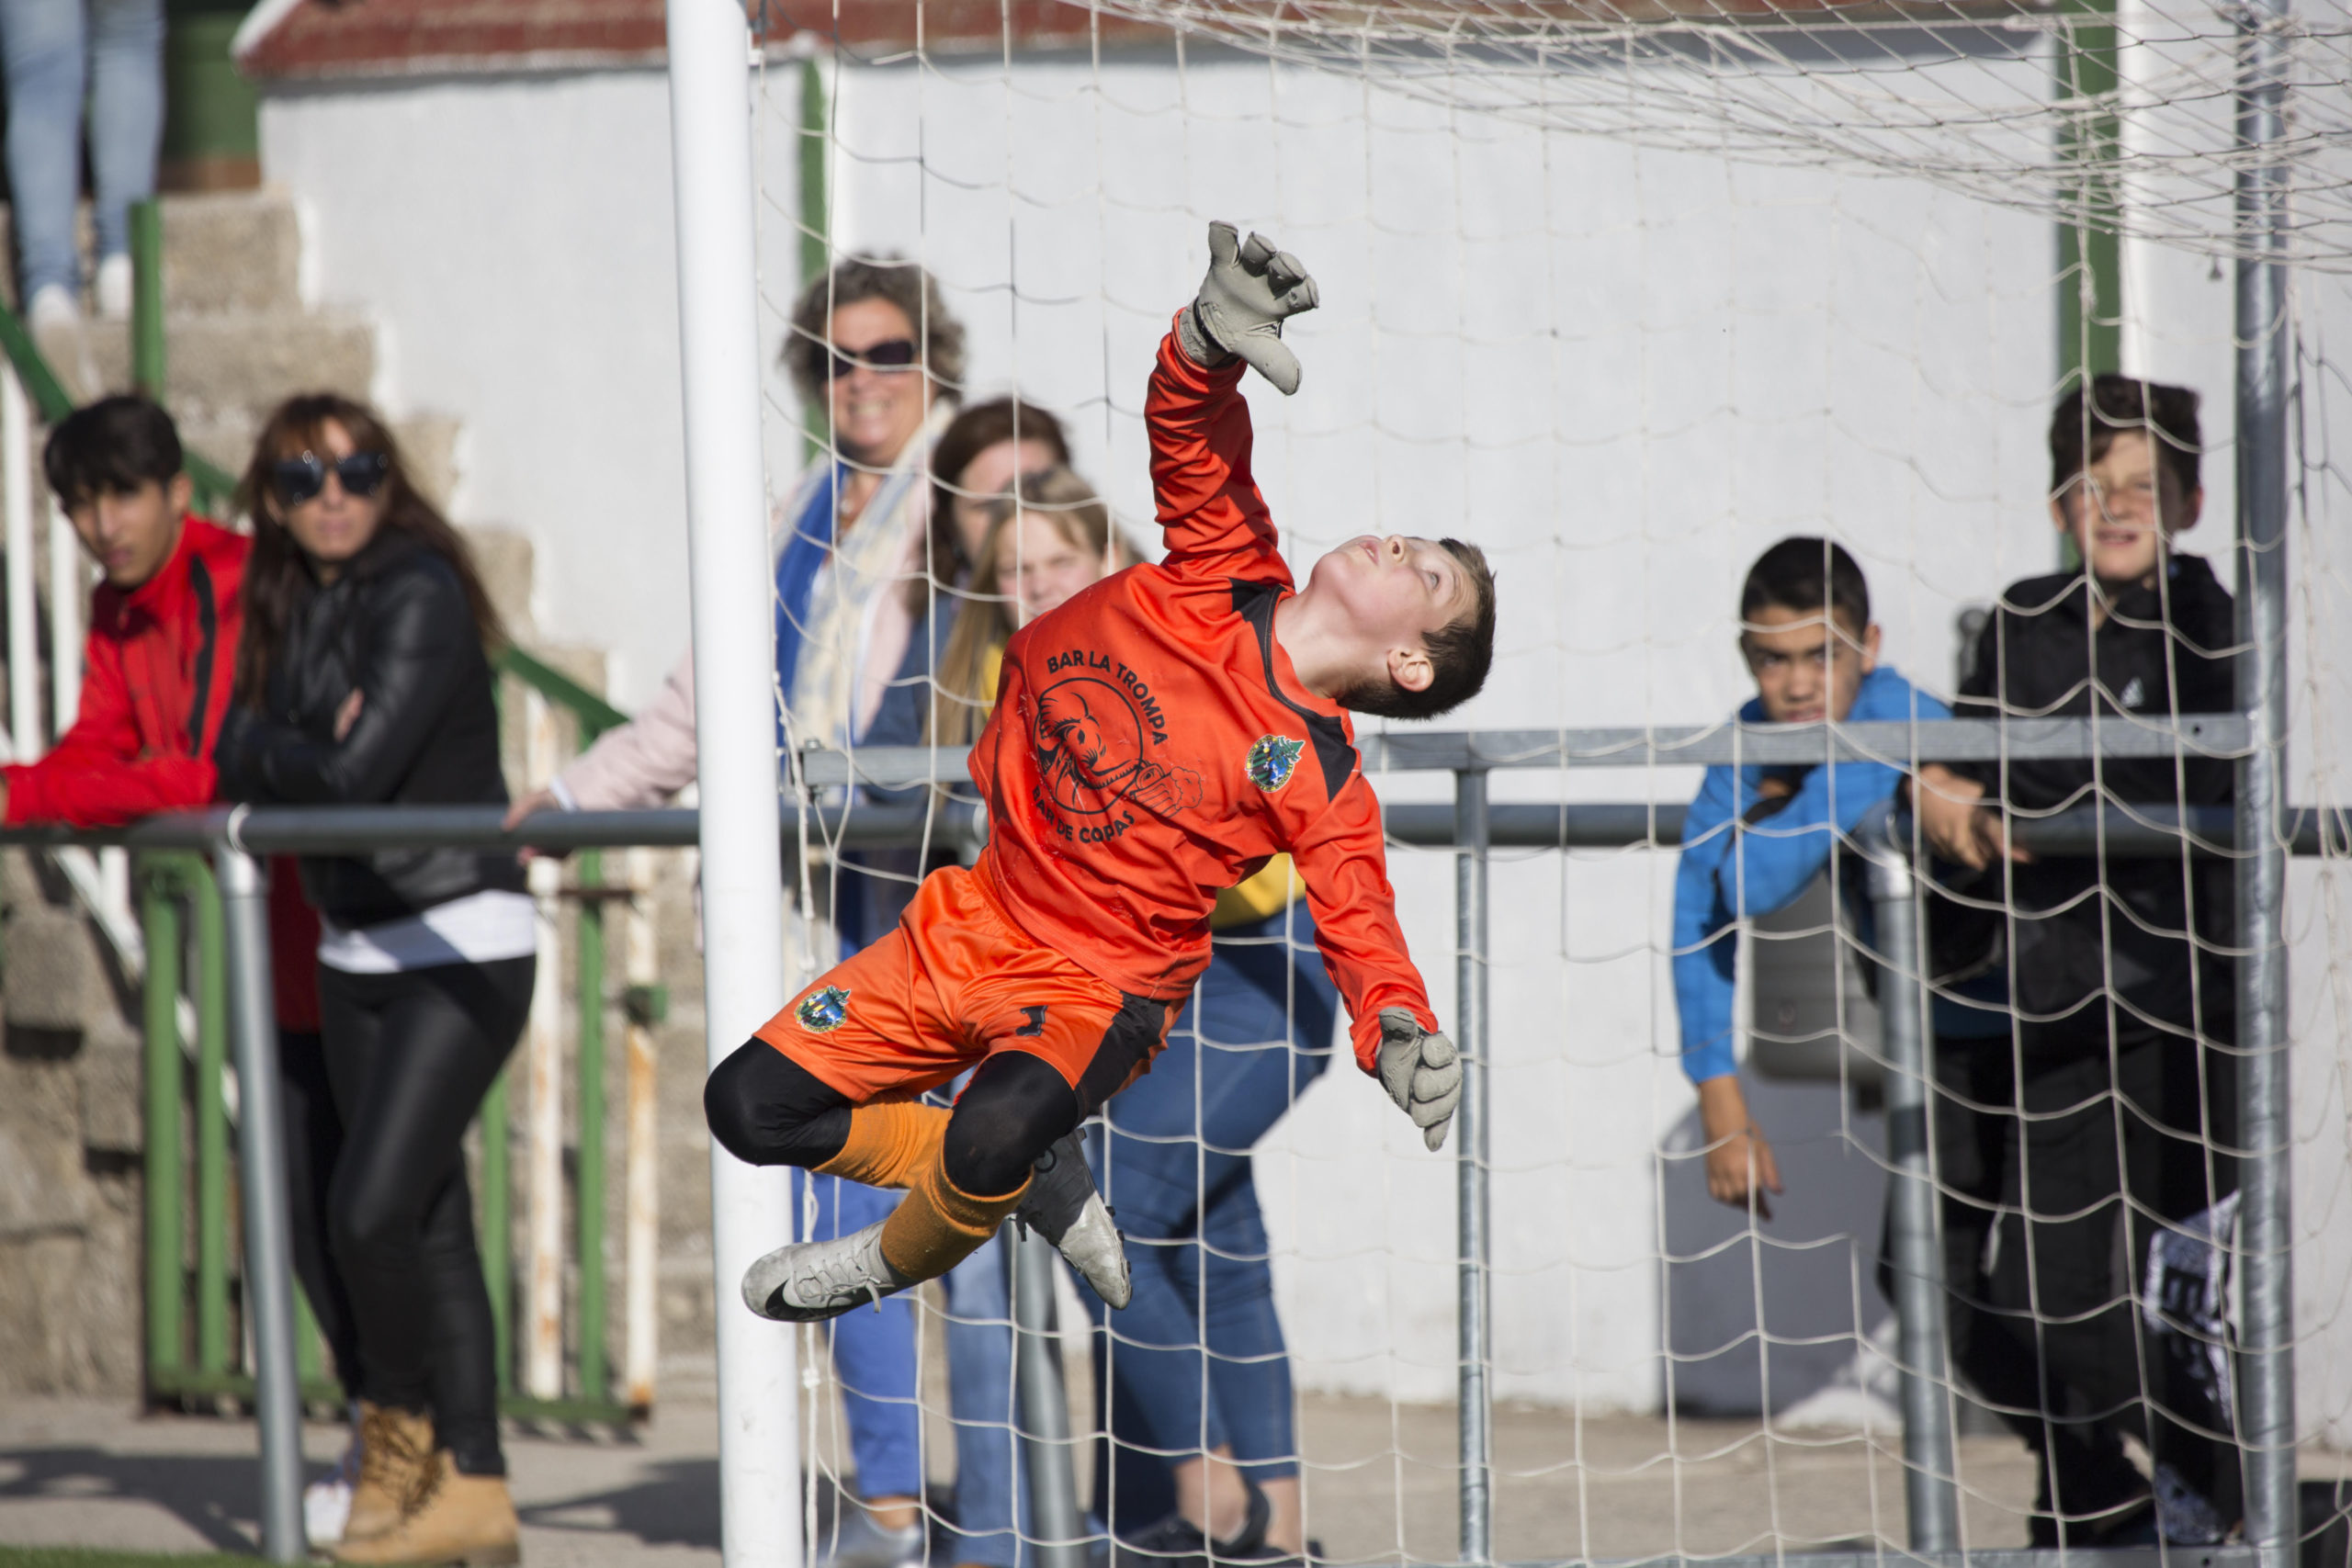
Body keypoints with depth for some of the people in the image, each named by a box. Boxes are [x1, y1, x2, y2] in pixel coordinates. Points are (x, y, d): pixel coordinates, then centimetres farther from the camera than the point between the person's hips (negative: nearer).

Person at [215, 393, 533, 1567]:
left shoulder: (419, 593, -15)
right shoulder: (290, 609, 9)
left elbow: (358, 771, -22)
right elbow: (238, 772, 5)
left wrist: (273, 754, -5)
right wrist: (303, 747, -13)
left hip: (463, 949, -8)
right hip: (356, 957, 8)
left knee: (369, 1208, -16)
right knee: (430, 1225, 8)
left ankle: (401, 1425, 4)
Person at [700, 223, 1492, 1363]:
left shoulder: (1321, 786, -13)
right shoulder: (1231, 575, -3)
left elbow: (1361, 930, -17)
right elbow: (1190, 438, -12)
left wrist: (1401, 1037, -41)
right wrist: (1212, 339, -36)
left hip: (1094, 993, -5)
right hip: (973, 918, 5)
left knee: (996, 1130, -36)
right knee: (751, 1106, 1)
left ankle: (899, 1263, 0)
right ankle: (1034, 1177, 15)